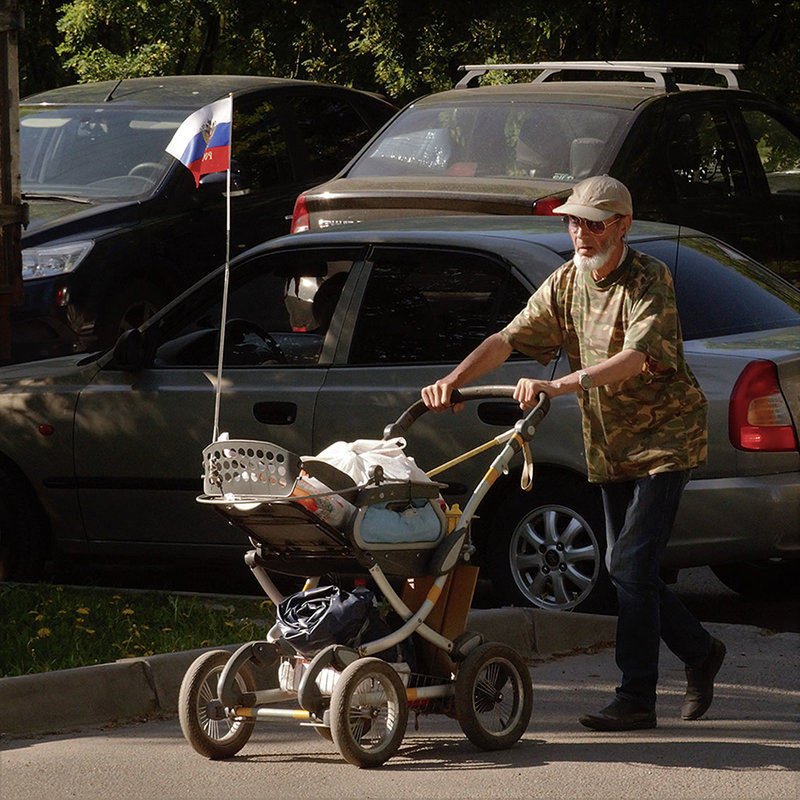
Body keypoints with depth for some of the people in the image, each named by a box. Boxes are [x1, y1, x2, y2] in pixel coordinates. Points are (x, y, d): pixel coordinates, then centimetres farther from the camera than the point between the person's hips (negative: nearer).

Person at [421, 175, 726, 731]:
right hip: (610, 445, 7)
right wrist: (454, 380, -22)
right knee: (625, 567, 11)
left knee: (632, 564, -14)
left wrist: (560, 386, -43)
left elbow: (637, 357, -32)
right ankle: (700, 653, 32)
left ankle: (637, 699, -10)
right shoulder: (565, 283, 2)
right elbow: (509, 339, -5)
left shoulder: (649, 280, -18)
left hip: (665, 438, -7)